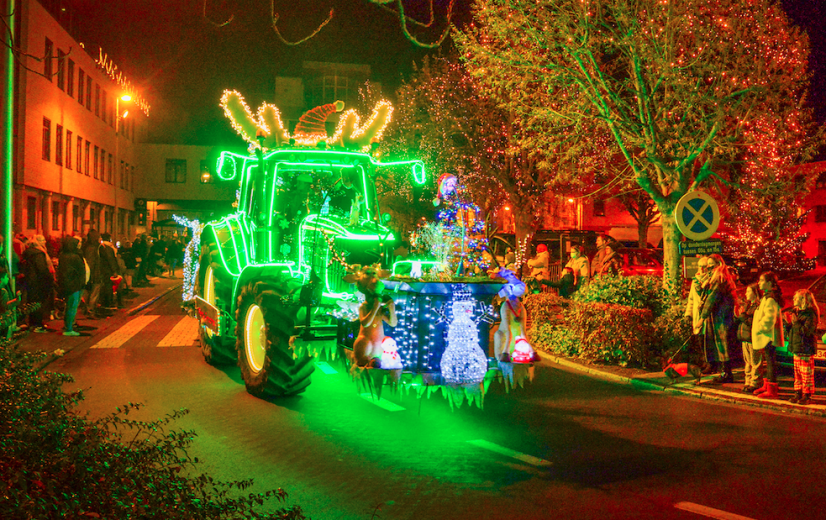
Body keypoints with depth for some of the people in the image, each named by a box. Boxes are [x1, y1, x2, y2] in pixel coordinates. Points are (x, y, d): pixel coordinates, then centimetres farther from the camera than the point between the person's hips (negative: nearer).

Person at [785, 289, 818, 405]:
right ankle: (798, 393, 18)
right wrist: (789, 321, 5)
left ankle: (807, 395, 3)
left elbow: (806, 331, -24)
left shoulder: (810, 315, -13)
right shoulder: (797, 313, 13)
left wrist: (795, 322, -20)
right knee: (797, 373, 12)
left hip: (806, 350, -9)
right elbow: (791, 331, 22)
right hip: (797, 349, 9)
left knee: (807, 374, -3)